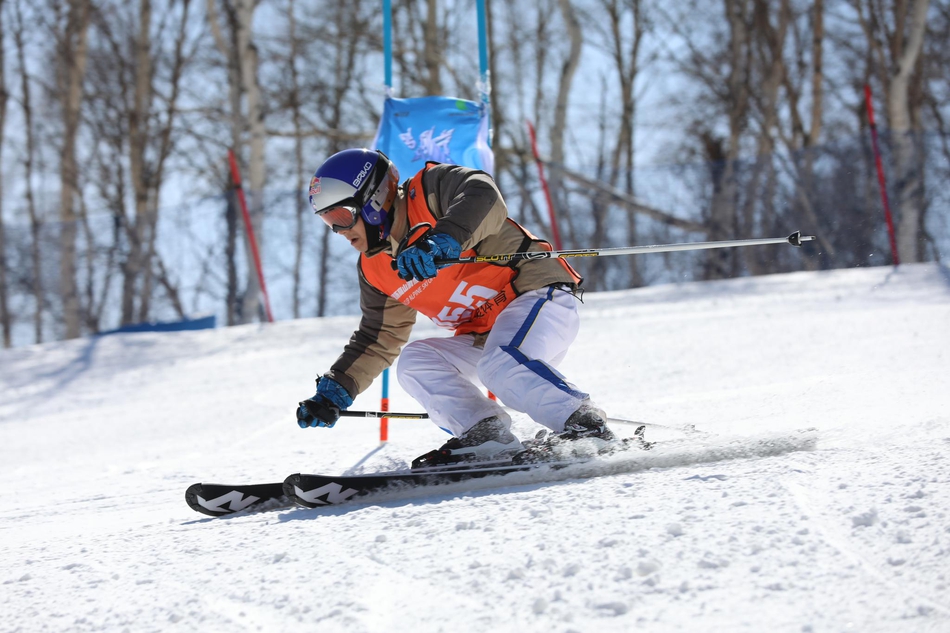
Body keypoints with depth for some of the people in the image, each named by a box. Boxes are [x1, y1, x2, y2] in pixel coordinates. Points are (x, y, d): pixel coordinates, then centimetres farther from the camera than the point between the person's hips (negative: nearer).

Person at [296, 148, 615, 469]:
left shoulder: (429, 191, -10)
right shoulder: (375, 270, 12)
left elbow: (483, 196, -31)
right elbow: (378, 341, 20)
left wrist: (441, 241, -45)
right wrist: (334, 392, 10)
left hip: (539, 296, -9)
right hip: (485, 338, 9)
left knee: (501, 366, -33)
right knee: (415, 363, -6)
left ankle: (586, 424, -26)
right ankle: (486, 436, -16)